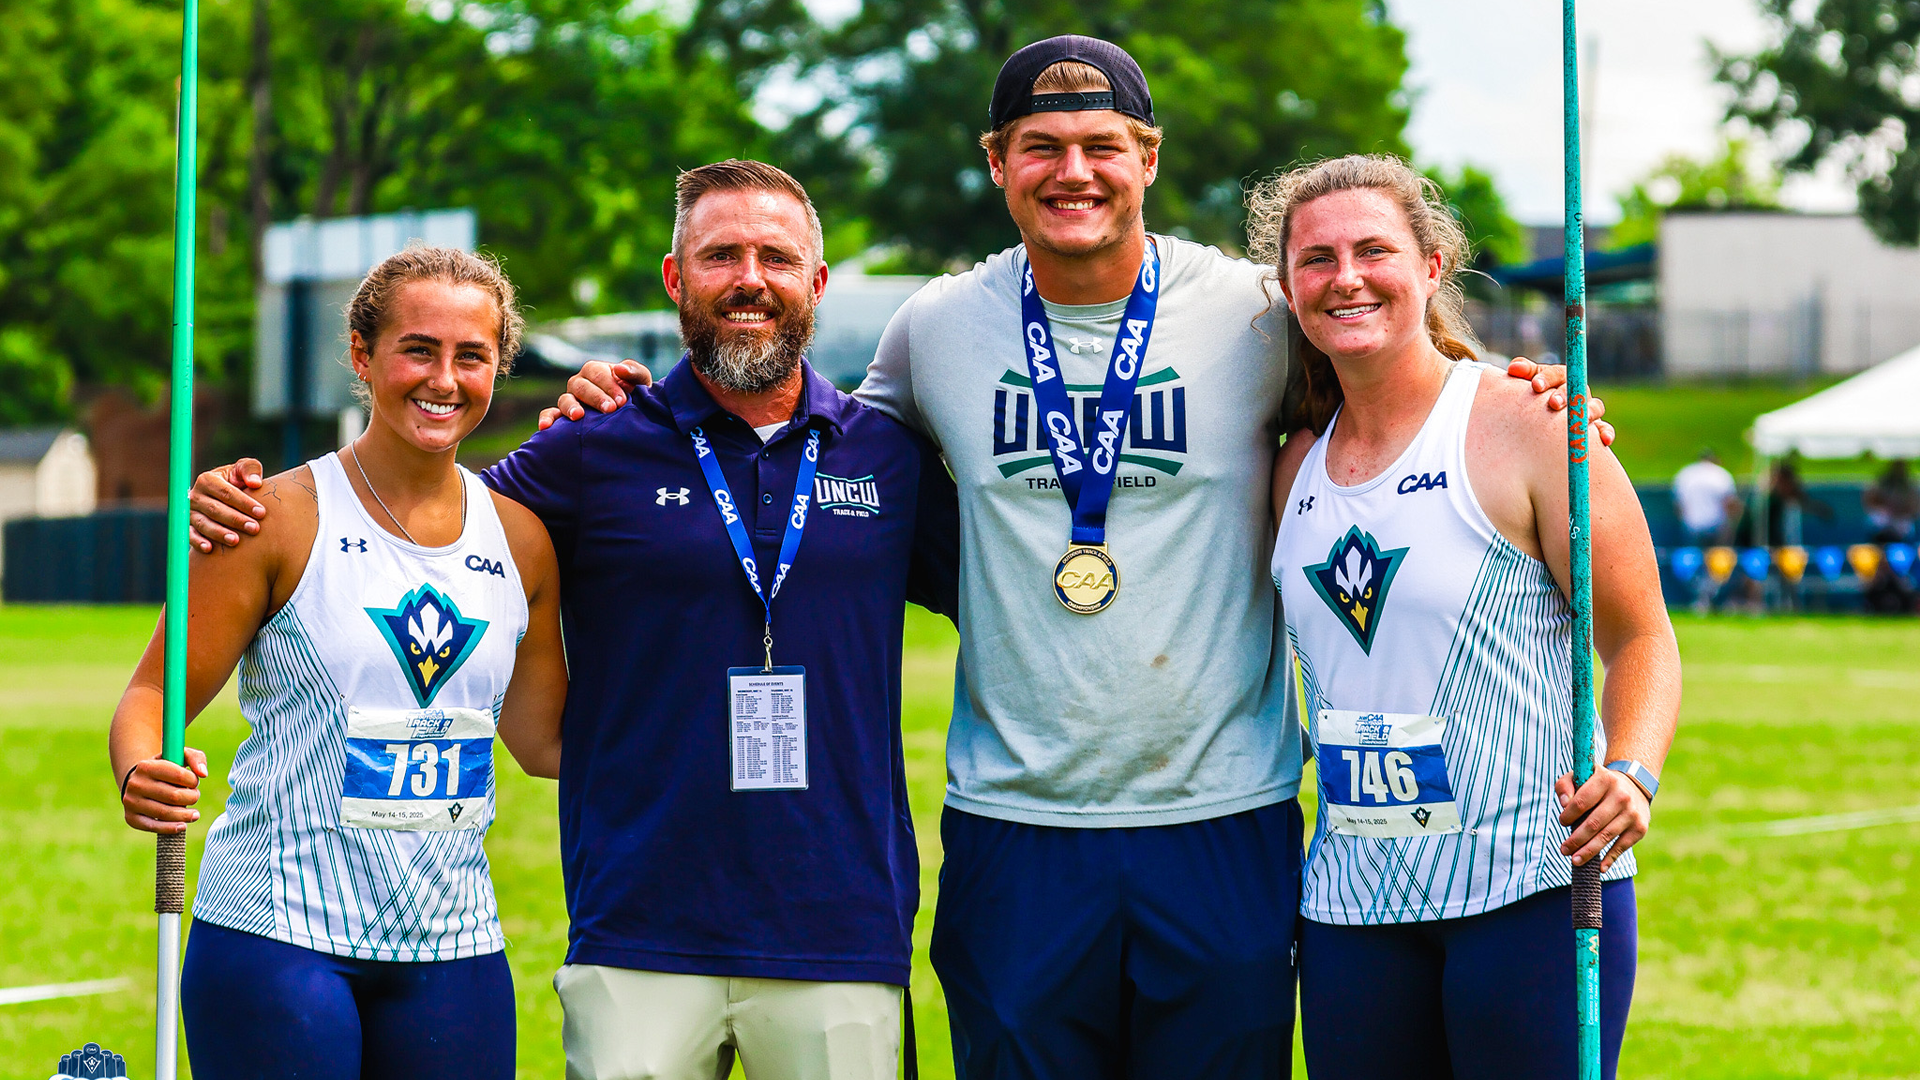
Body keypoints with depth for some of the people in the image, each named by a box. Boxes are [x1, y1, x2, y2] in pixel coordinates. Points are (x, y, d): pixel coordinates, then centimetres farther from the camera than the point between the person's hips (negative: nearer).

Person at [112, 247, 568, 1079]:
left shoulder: (521, 539, 8)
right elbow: (154, 696, -5)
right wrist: (141, 775, -25)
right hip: (278, 935, -4)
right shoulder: (282, 517, -5)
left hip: (452, 942, 4)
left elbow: (546, 740, 16)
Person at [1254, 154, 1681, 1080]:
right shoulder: (1298, 466, 11)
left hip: (1533, 887, -5)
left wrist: (1630, 774, -21)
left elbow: (1639, 637, -5)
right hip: (1352, 901, 5)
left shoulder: (1524, 426, -5)